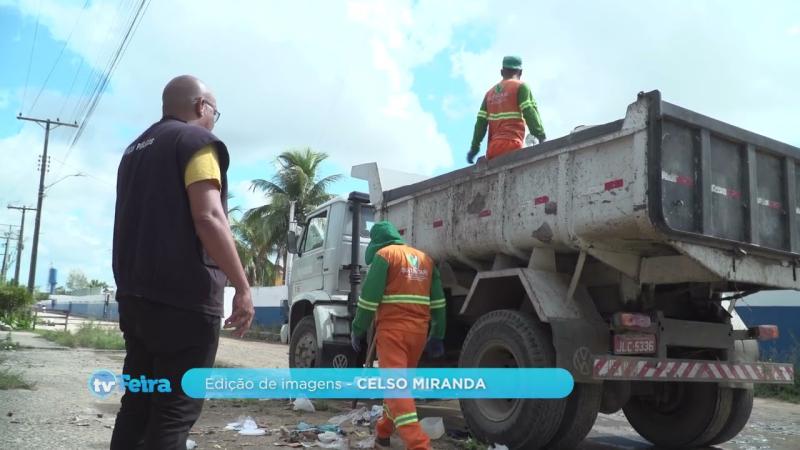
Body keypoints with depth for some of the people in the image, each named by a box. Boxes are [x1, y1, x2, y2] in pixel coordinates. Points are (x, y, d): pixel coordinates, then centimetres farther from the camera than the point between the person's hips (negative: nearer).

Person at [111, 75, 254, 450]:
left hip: (135, 295, 9)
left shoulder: (136, 149, 21)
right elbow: (208, 217, -18)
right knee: (175, 411, -5)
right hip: (183, 297, -9)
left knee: (138, 404, 13)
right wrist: (242, 286, -17)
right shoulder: (197, 141, -6)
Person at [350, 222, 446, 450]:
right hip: (419, 331, 7)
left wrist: (357, 330, -1)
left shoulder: (384, 255, -1)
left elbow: (369, 297, -8)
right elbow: (438, 301, 15)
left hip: (392, 329, -7)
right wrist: (437, 336, 19)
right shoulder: (425, 258, 18)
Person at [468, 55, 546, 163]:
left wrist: (474, 147, 17)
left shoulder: (490, 92, 22)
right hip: (511, 144, -6)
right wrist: (541, 135, -12)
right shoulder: (520, 87, 6)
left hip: (492, 147, 6)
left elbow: (481, 122, 16)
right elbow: (530, 113, -8)